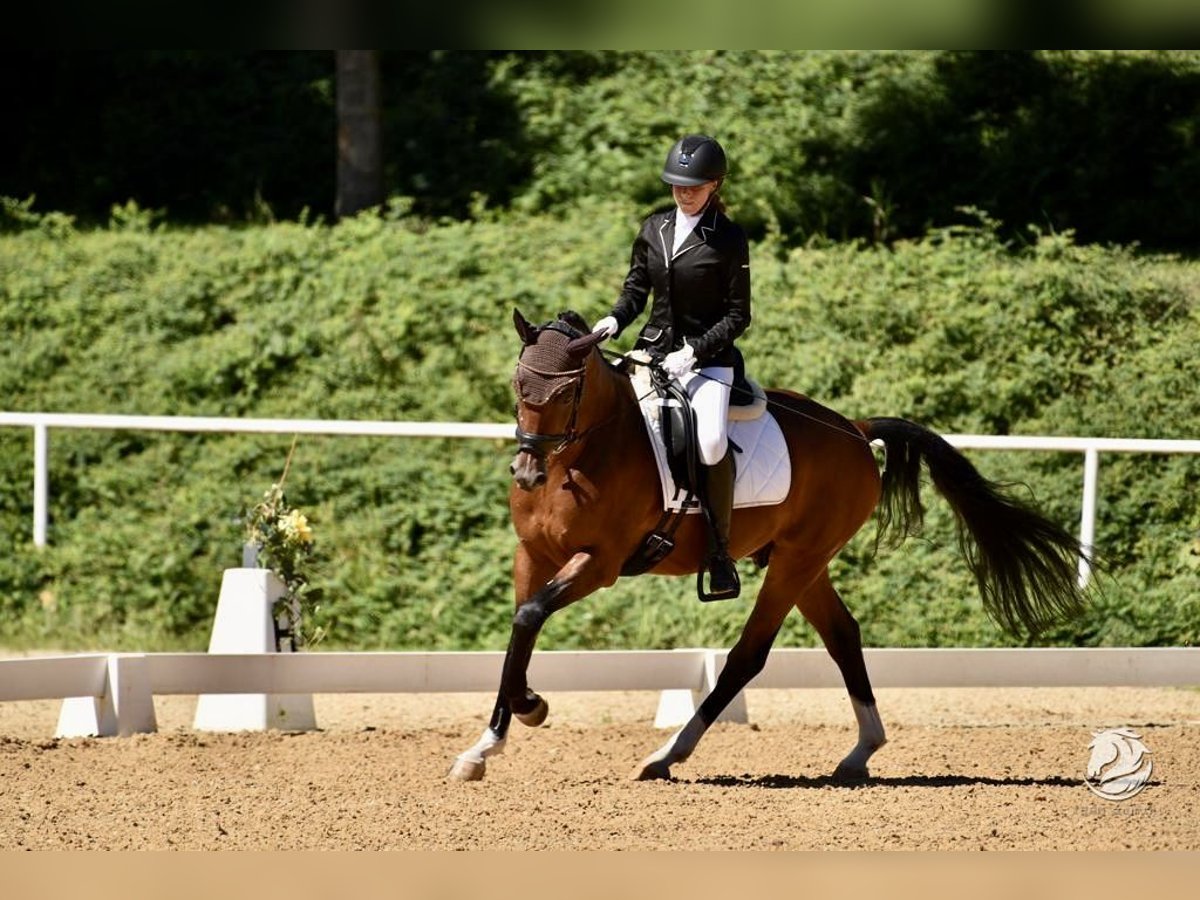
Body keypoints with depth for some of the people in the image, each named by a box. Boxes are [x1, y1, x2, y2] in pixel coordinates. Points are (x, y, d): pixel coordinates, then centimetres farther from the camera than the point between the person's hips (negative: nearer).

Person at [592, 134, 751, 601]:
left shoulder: (729, 240, -6)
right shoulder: (653, 230, 9)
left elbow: (737, 316, -6)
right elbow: (636, 289, 16)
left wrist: (694, 352, -17)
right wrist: (615, 319, -5)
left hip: (707, 357, -6)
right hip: (652, 349, 6)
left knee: (711, 442, -30)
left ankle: (719, 550, -16)